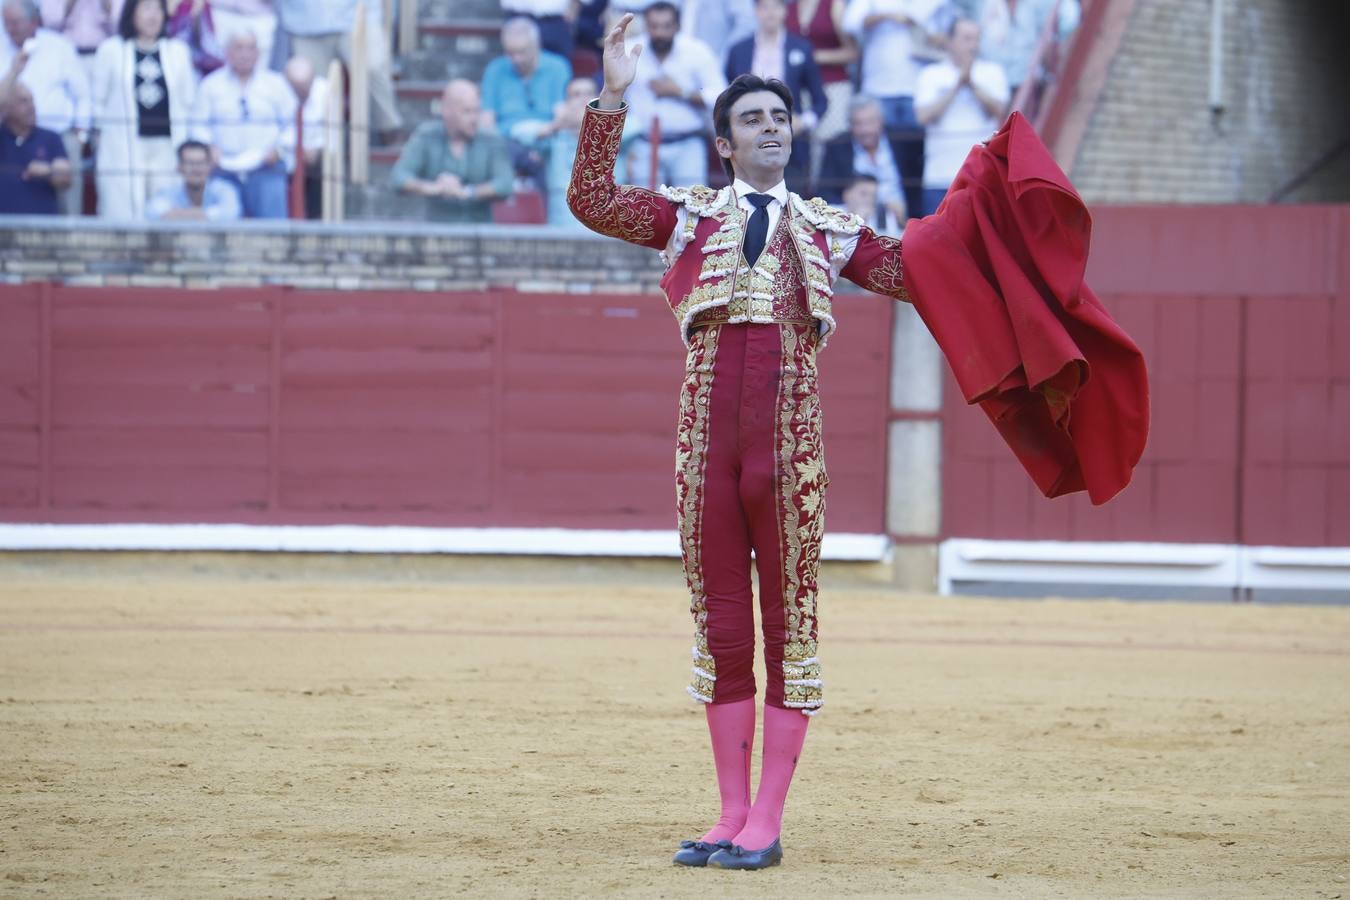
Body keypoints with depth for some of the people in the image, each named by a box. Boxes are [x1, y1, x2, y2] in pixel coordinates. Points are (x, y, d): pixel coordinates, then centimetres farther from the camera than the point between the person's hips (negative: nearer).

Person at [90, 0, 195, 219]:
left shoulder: (178, 51, 12)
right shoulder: (111, 50, 6)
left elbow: (189, 102, 13)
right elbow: (98, 101, 9)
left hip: (168, 148, 2)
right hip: (123, 149, -2)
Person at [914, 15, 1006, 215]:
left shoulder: (992, 72, 9)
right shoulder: (931, 75, 7)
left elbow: (998, 109, -4)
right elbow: (924, 116, -6)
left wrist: (971, 84, -11)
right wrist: (957, 86, -7)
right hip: (941, 175, 0)